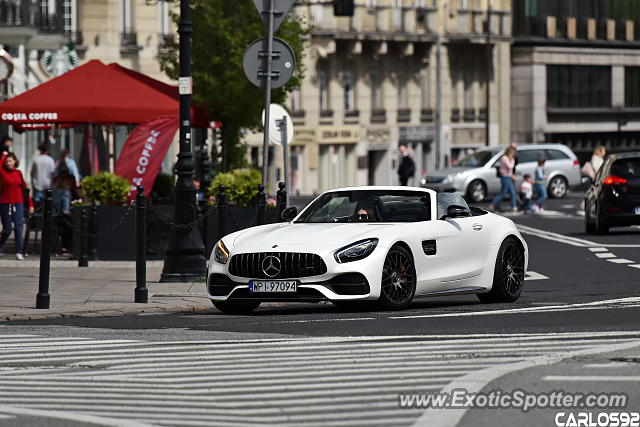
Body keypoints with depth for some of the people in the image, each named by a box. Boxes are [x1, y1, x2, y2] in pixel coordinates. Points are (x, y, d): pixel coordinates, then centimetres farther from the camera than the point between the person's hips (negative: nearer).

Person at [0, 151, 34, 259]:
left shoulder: (18, 173, 9)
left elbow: (24, 189, 13)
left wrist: (30, 203, 10)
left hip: (18, 203, 2)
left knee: (18, 227, -7)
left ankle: (19, 252, -5)